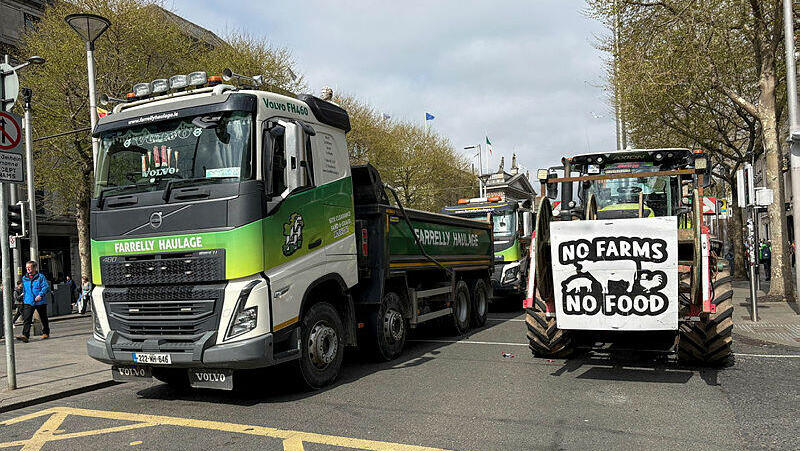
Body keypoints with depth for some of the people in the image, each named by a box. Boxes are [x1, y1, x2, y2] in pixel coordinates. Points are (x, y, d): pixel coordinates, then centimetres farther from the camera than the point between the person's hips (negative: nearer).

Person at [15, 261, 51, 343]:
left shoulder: (40, 277, -6)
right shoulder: (24, 278, 10)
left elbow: (46, 287, -14)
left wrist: (40, 295, -24)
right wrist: (24, 294, 20)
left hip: (40, 302, -3)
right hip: (28, 302, 3)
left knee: (43, 319, 11)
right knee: (26, 319, -13)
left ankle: (46, 333, 27)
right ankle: (25, 335, -19)